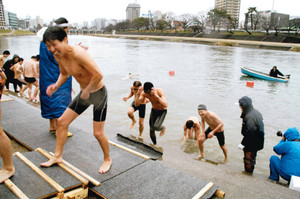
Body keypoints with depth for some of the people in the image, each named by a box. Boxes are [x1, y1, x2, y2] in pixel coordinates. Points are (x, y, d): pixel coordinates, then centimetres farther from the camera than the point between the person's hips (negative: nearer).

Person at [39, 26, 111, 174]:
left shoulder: (78, 54, -30)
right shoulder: (58, 56, -3)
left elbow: (99, 75, -33)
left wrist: (87, 91, -20)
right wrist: (56, 85, -3)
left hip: (98, 93, -8)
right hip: (84, 93, 8)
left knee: (98, 133, -2)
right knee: (62, 121, 11)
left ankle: (107, 159, 26)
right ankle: (57, 156, 30)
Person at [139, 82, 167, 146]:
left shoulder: (159, 91, -31)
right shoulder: (144, 93, -19)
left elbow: (166, 105, -41)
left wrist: (156, 96, -48)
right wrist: (138, 94, -33)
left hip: (162, 111, -4)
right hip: (154, 110, 5)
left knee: (156, 127, -27)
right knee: (151, 130, 8)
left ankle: (163, 128, 10)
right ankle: (155, 144, 35)